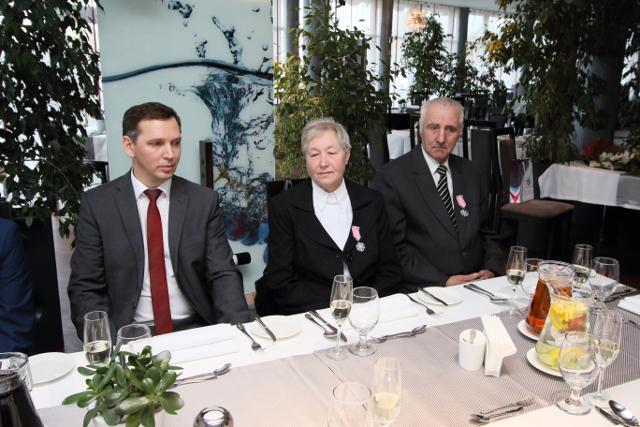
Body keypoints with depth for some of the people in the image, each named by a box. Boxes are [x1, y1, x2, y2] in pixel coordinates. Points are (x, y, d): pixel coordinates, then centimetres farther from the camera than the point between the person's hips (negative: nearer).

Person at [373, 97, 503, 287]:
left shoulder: (469, 173, 14)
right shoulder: (392, 177, -5)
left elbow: (486, 233, 19)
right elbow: (394, 247, -9)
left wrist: (491, 270, 1)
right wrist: (443, 281, -15)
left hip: (477, 286, 4)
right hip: (424, 291, -4)